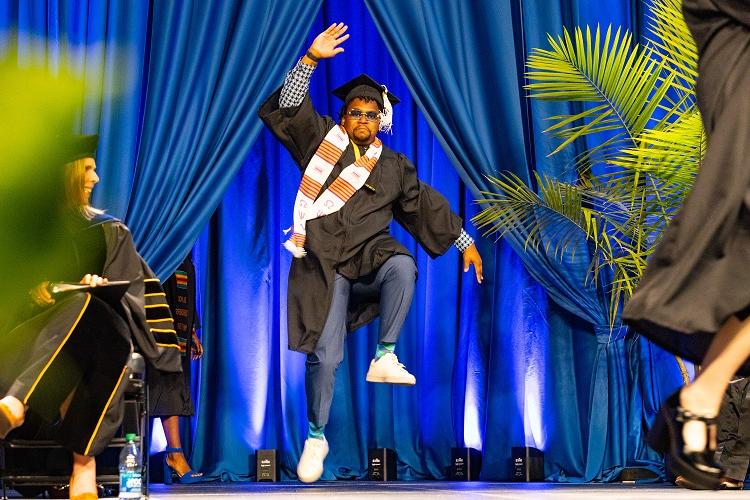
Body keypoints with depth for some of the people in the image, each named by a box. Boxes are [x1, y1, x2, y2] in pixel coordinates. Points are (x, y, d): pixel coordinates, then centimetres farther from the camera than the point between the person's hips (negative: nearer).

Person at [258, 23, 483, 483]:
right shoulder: (322, 141, 9)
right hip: (325, 263, -2)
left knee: (404, 265, -36)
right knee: (325, 356, -9)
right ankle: (316, 437, 10)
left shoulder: (394, 166, 16)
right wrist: (312, 59, -13)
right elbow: (288, 106, -2)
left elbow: (428, 205, 21)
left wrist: (465, 242, 20)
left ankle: (385, 357, -22)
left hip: (372, 254, 2)